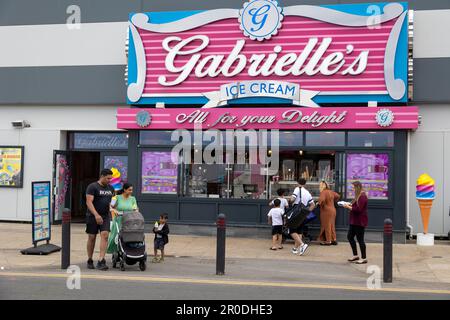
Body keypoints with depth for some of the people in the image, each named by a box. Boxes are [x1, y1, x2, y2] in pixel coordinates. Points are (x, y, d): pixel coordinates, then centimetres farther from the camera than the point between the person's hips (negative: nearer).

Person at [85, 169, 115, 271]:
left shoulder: (111, 188, 11)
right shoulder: (92, 187, -9)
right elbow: (89, 202, -17)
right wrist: (96, 215, -26)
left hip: (105, 216, 4)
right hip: (93, 216, -4)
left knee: (105, 235, -12)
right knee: (92, 237, 5)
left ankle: (101, 261, -16)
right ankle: (90, 260, 20)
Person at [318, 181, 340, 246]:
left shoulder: (323, 192, -16)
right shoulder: (331, 192, 9)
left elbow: (322, 200, -32)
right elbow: (338, 196, 22)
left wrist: (320, 203, -12)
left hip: (326, 211, -8)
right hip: (333, 210, 8)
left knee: (326, 225, 0)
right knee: (332, 225, 16)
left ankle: (328, 241, 5)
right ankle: (333, 239, 21)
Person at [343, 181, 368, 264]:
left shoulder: (362, 196, -18)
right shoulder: (358, 196, 16)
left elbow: (358, 209, -24)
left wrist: (348, 207, -16)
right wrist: (350, 205, 7)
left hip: (360, 222, -11)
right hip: (355, 221, 11)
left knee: (360, 239, -3)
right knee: (350, 236, 14)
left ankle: (364, 258, 7)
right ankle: (355, 255, 23)